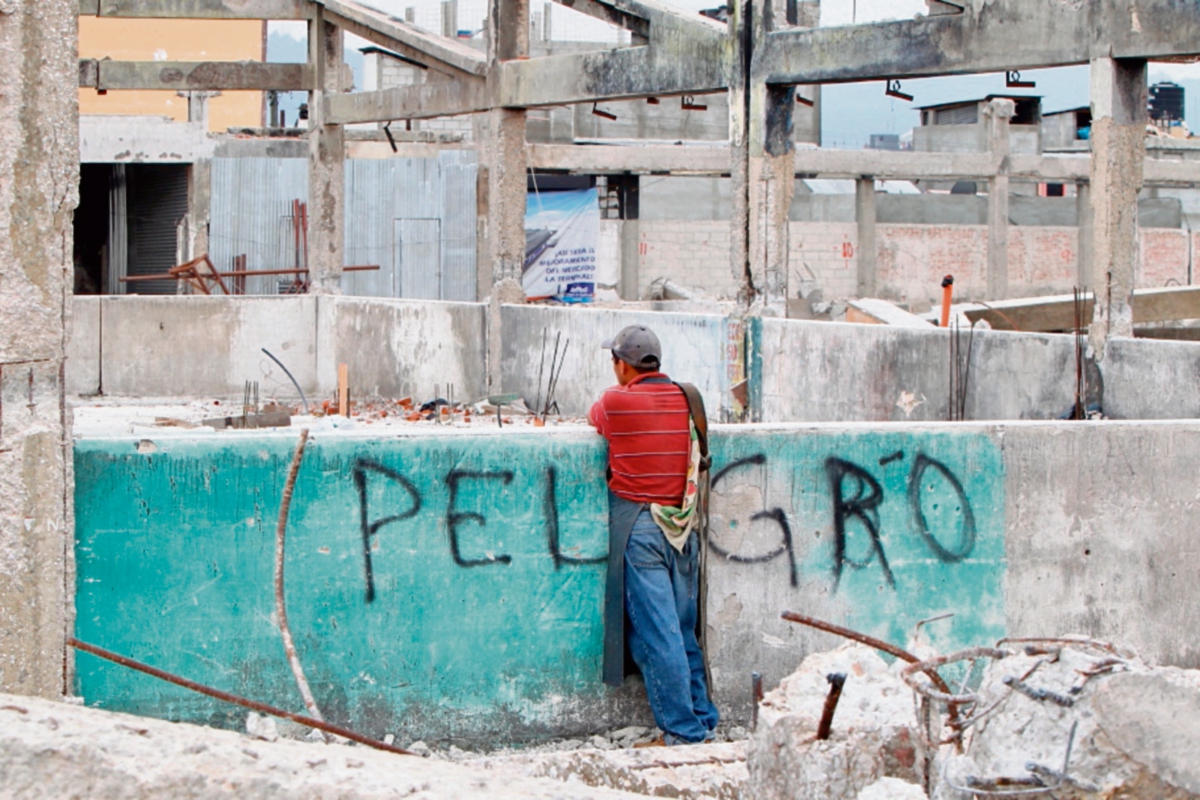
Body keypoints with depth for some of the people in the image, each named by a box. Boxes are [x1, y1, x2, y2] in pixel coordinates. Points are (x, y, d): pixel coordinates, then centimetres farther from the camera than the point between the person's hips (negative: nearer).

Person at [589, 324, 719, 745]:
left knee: (656, 631, -4)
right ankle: (703, 717, 18)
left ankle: (683, 728, -6)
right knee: (684, 628, 14)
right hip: (683, 525, 5)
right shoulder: (686, 399, 3)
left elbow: (594, 418, 13)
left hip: (638, 524, -5)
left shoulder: (616, 401, -8)